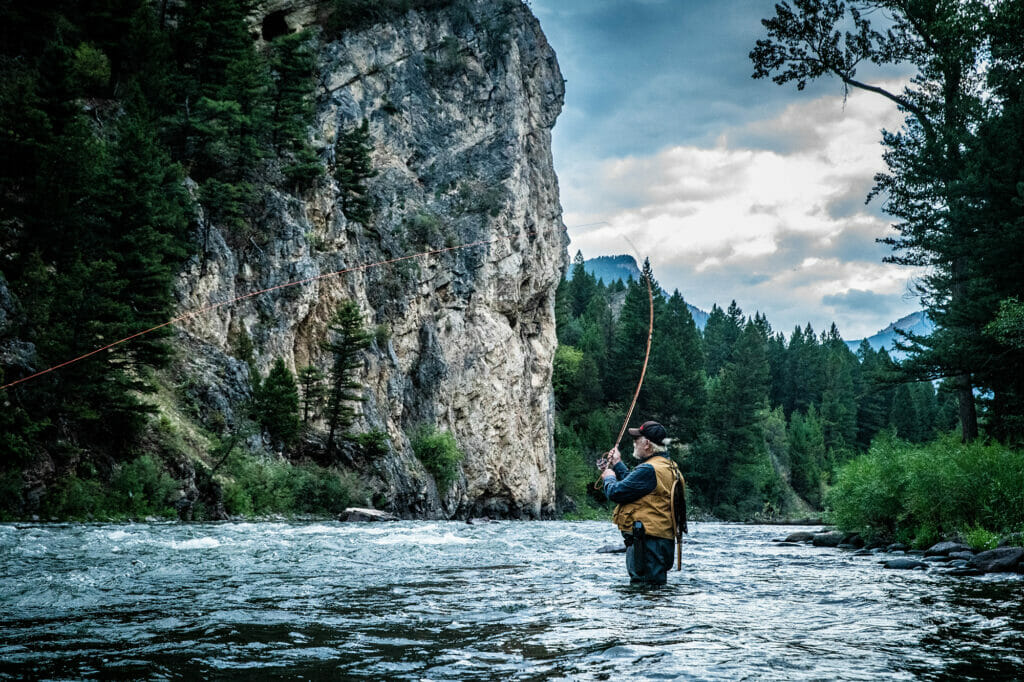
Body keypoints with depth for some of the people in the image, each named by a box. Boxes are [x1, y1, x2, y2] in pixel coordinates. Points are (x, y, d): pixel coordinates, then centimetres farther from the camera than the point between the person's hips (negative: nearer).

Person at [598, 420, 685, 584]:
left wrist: (609, 478, 7)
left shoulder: (649, 470, -18)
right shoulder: (669, 466, 16)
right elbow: (634, 484, 27)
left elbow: (616, 492, -16)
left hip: (648, 543, -11)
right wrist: (618, 465, 34)